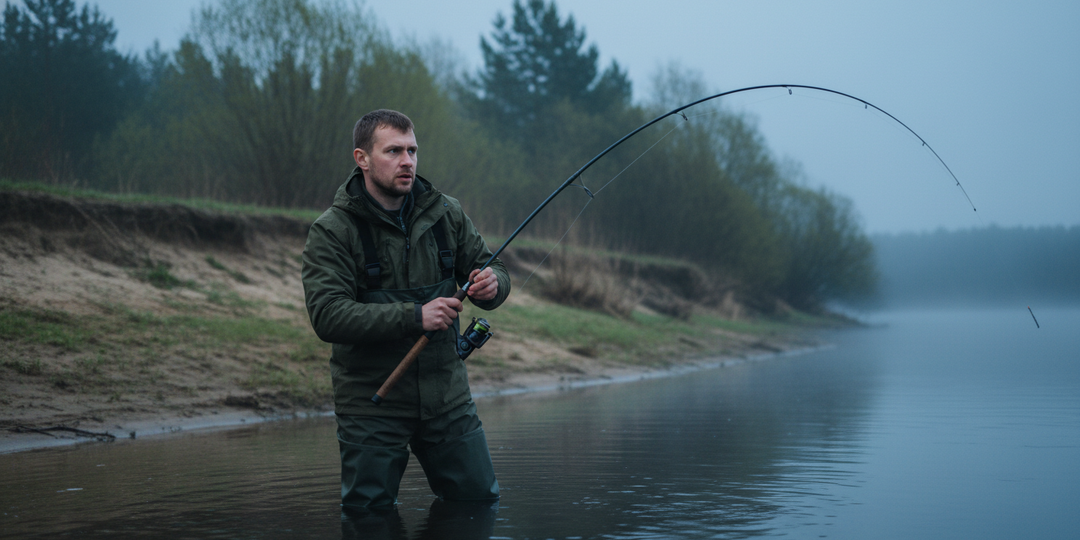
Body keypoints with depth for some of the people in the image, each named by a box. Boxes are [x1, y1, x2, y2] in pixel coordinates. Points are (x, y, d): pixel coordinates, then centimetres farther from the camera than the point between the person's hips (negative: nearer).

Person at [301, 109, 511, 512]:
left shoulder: (445, 214, 3)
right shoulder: (331, 232, -10)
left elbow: (495, 270, 10)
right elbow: (327, 316, -20)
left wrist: (492, 284, -16)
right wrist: (414, 316, -27)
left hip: (447, 397, 4)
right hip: (371, 403, -3)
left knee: (481, 502, 8)